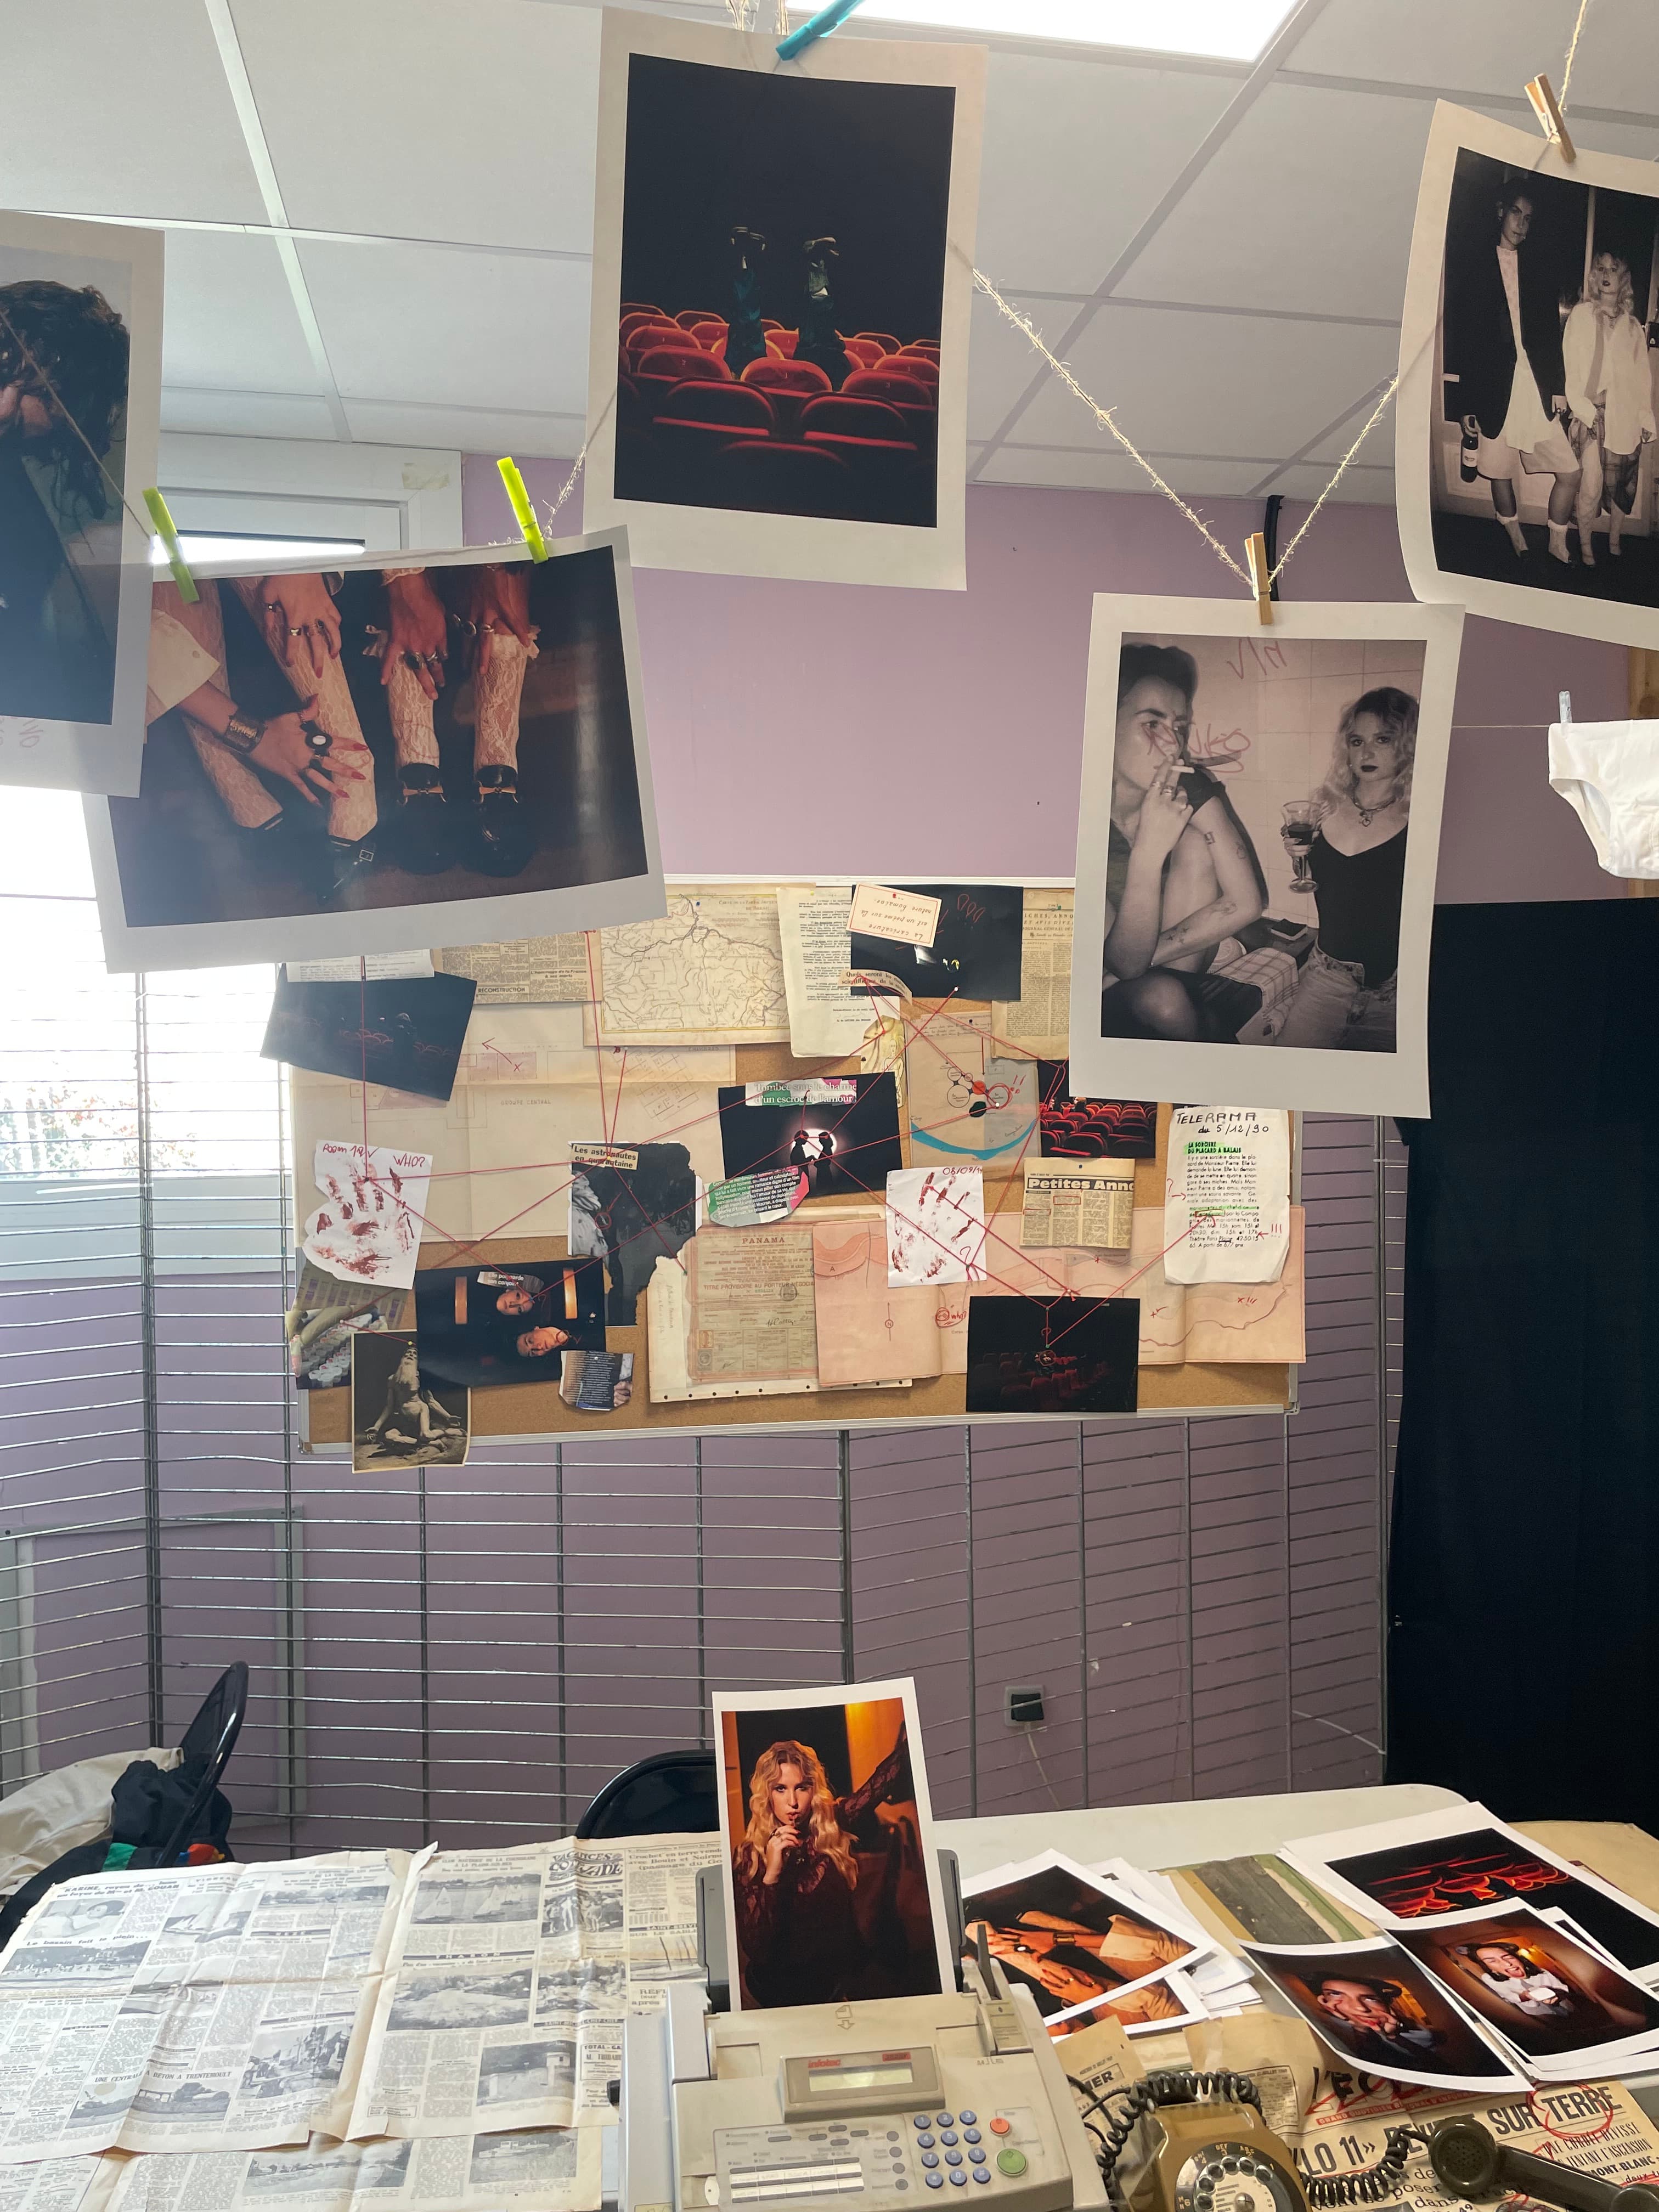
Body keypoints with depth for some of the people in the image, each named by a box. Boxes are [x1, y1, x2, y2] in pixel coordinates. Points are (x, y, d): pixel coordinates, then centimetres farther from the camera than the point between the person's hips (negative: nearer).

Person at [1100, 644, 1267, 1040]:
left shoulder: (1190, 788, -14)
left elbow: (1248, 901, -16)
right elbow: (1126, 962, -28)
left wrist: (1146, 958, -21)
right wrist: (1148, 852, -41)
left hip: (1178, 971, 4)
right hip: (1105, 994, -4)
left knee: (1195, 843, -19)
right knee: (1162, 996, -37)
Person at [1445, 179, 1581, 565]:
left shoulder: (1537, 270, 13)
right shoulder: (1472, 269, 3)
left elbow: (1552, 333, 13)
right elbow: (1460, 337, 0)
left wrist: (1558, 387, 4)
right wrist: (1467, 403, -4)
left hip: (1538, 391, 3)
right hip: (1494, 393, -3)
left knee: (1570, 474, -2)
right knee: (1500, 475, 6)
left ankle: (1557, 545, 17)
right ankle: (1520, 548, 24)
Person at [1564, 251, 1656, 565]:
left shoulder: (1632, 326, 14)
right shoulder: (1581, 315, 7)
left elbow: (1642, 374, 14)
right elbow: (1572, 366, 0)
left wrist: (1646, 417, 8)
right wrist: (1582, 408, -11)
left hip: (1625, 415, 3)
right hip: (1592, 412, -3)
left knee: (1621, 484, 3)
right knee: (1591, 486, -12)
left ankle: (1614, 543, 15)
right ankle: (1586, 548, 0)